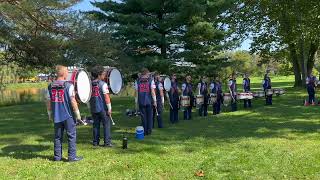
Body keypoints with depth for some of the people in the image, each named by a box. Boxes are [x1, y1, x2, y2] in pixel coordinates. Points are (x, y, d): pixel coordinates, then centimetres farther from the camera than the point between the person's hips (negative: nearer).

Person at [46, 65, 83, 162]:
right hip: (68, 115, -5)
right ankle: (72, 156, 7)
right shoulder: (69, 86, -12)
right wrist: (77, 113, -3)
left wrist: (50, 114, 18)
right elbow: (73, 101, -13)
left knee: (58, 136, 14)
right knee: (71, 136, 4)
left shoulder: (50, 86, 4)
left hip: (56, 116, 5)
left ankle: (57, 156, 20)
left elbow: (48, 102, 7)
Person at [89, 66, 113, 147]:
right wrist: (109, 108, -10)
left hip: (93, 108, 6)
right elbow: (106, 96, -15)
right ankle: (107, 142, 2)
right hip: (103, 108, -5)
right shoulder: (103, 84, -11)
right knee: (106, 124, 2)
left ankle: (95, 142, 19)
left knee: (96, 125, 14)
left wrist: (90, 107, 18)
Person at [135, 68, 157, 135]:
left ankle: (144, 131, 11)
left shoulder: (138, 81, 2)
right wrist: (155, 101, -4)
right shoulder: (151, 80, -3)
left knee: (143, 116, 8)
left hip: (141, 102, 1)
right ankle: (149, 131, 13)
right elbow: (152, 91, -8)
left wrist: (136, 101, 7)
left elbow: (136, 92, 1)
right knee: (149, 116, 10)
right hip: (149, 101, -1)